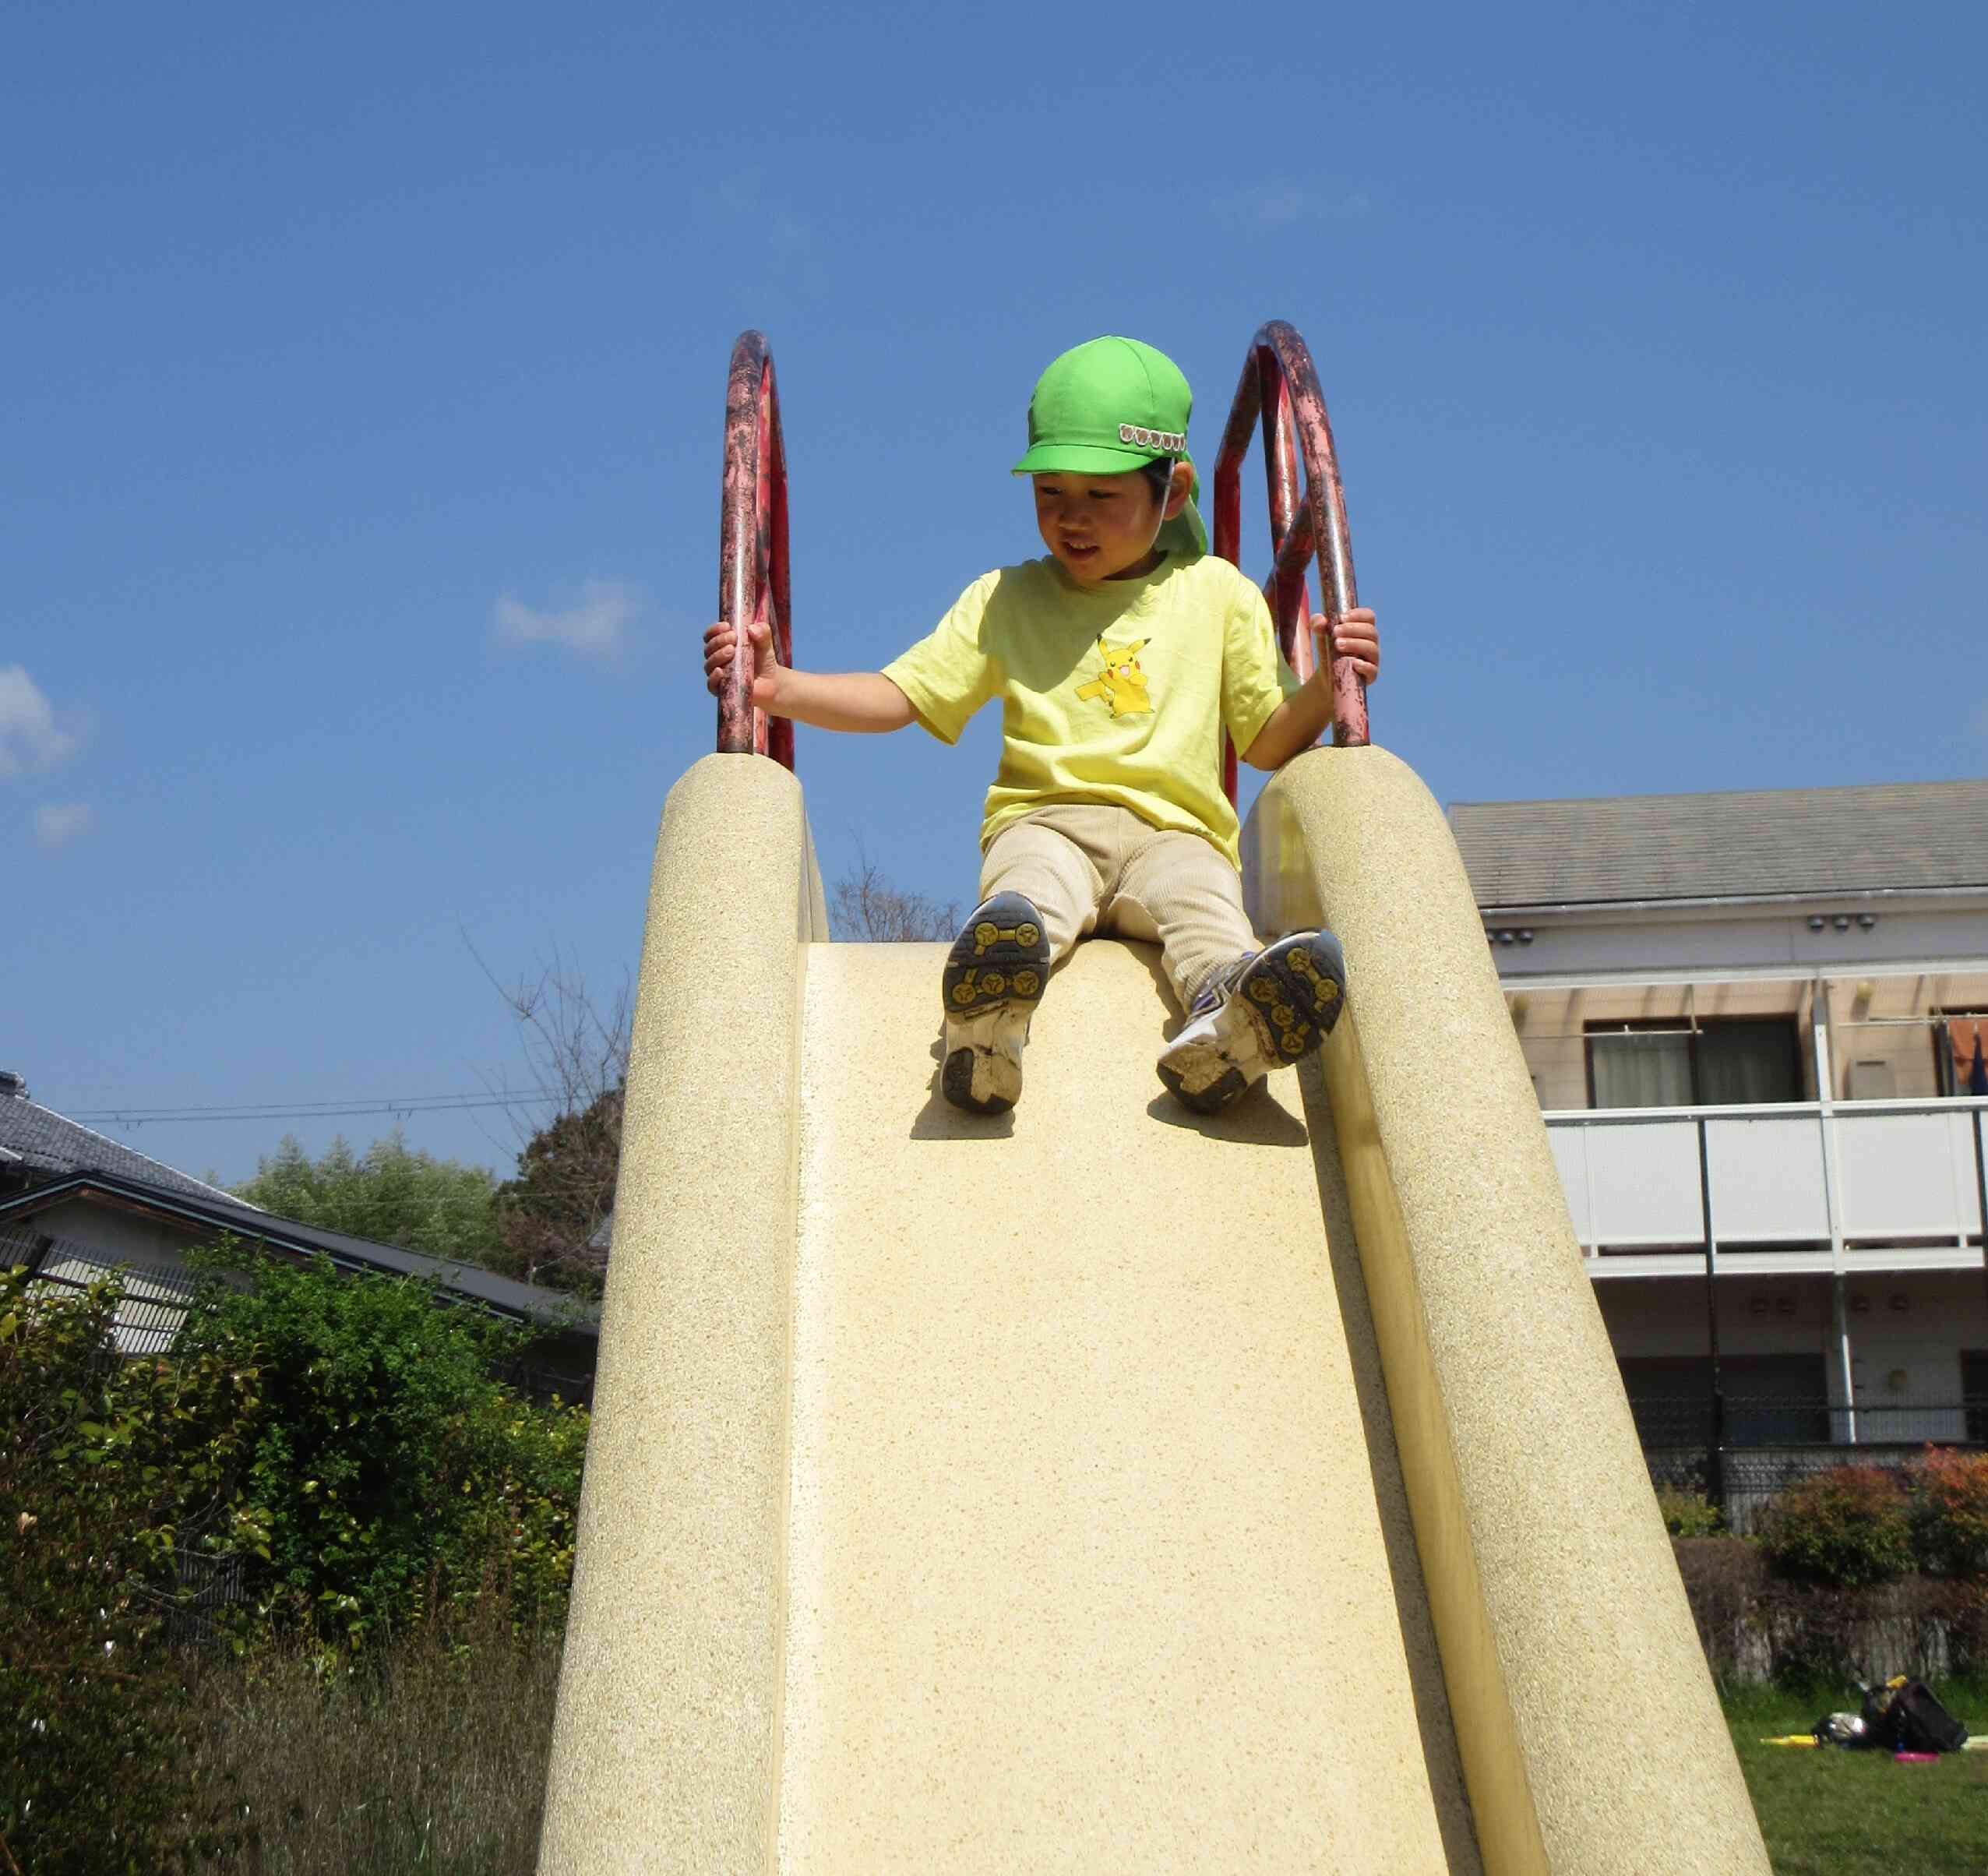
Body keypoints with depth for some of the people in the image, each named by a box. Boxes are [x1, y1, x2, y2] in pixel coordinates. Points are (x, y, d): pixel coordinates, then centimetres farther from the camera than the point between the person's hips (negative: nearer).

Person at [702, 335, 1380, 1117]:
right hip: (1044, 823, 0)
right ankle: (987, 1036, -68)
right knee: (1023, 903, -37)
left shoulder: (1218, 593, 18)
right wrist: (778, 686, -1)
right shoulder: (1004, 600, 19)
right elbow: (898, 696, 14)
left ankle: (1225, 1025, -68)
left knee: (1203, 899, -37)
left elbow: (1267, 741, 18)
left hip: (1173, 832, 1)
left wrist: (1325, 685, -3)